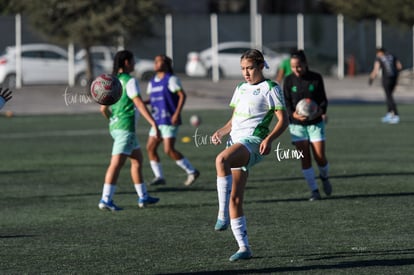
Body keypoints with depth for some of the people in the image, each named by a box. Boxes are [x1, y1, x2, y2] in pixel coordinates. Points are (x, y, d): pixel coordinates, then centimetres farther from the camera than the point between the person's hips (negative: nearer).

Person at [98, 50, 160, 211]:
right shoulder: (129, 81, -11)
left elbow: (103, 109, 15)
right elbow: (139, 104, -20)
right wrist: (154, 124, -22)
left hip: (115, 125, 9)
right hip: (126, 127, -9)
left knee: (137, 160, 18)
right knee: (117, 163, -12)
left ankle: (143, 197, 23)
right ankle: (106, 199, -18)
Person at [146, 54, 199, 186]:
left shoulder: (171, 79, -9)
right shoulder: (152, 82, 14)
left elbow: (182, 95, -13)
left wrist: (177, 113, -21)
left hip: (169, 120, -8)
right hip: (158, 120, 8)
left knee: (169, 150, -14)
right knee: (150, 147, 2)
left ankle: (191, 171, -2)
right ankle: (159, 176, 11)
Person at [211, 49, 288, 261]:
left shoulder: (270, 88, 0)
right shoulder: (240, 89, 22)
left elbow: (283, 120, -4)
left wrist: (269, 139, -20)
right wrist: (221, 132, 6)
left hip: (253, 140, -8)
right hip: (236, 141, 8)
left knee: (221, 160, -38)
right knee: (235, 199, 2)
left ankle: (223, 216, -36)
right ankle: (244, 248, 7)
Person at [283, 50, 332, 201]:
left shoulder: (316, 78, -2)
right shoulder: (289, 80, -1)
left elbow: (323, 99, 1)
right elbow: (286, 103, -1)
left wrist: (322, 112, -20)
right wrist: (293, 114, -21)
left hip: (315, 122, -1)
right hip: (297, 124, 1)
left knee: (320, 157, -5)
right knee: (305, 158, -4)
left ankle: (324, 177, 28)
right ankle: (314, 190, 6)